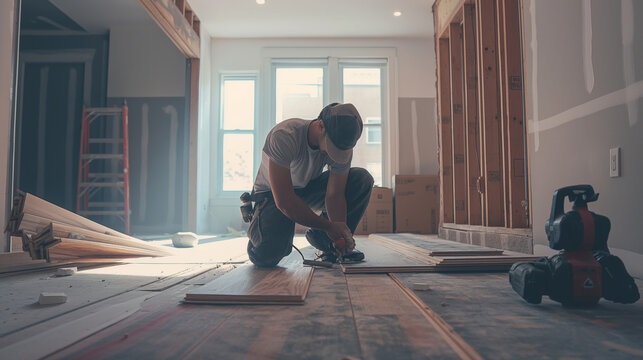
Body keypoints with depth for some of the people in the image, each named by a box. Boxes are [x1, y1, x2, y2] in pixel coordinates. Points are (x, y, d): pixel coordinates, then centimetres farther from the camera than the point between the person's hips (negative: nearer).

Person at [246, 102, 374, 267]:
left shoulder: (343, 144, -19)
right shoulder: (284, 136, -35)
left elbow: (335, 194, -16)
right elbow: (284, 201, -35)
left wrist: (340, 228, -35)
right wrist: (328, 226, -31)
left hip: (309, 188, 5)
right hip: (272, 194, -4)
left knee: (363, 179, -17)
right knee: (265, 256, -29)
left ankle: (321, 237, -4)